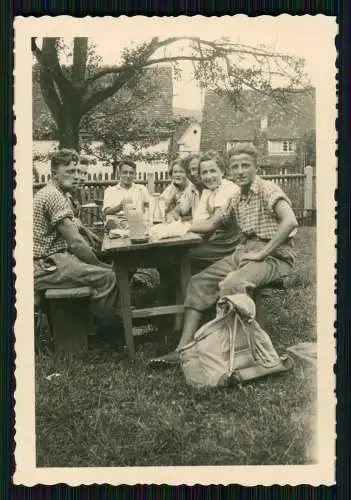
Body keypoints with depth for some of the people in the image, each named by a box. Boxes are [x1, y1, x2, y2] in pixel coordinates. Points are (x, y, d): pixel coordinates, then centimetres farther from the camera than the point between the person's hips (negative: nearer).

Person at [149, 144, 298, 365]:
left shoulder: (268, 190, -9)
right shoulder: (237, 199, 16)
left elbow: (290, 222, -25)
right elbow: (210, 224, 20)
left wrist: (261, 254, -23)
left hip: (274, 255, -8)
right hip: (245, 251, 8)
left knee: (229, 285, -34)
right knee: (199, 282, -6)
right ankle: (183, 349, -11)